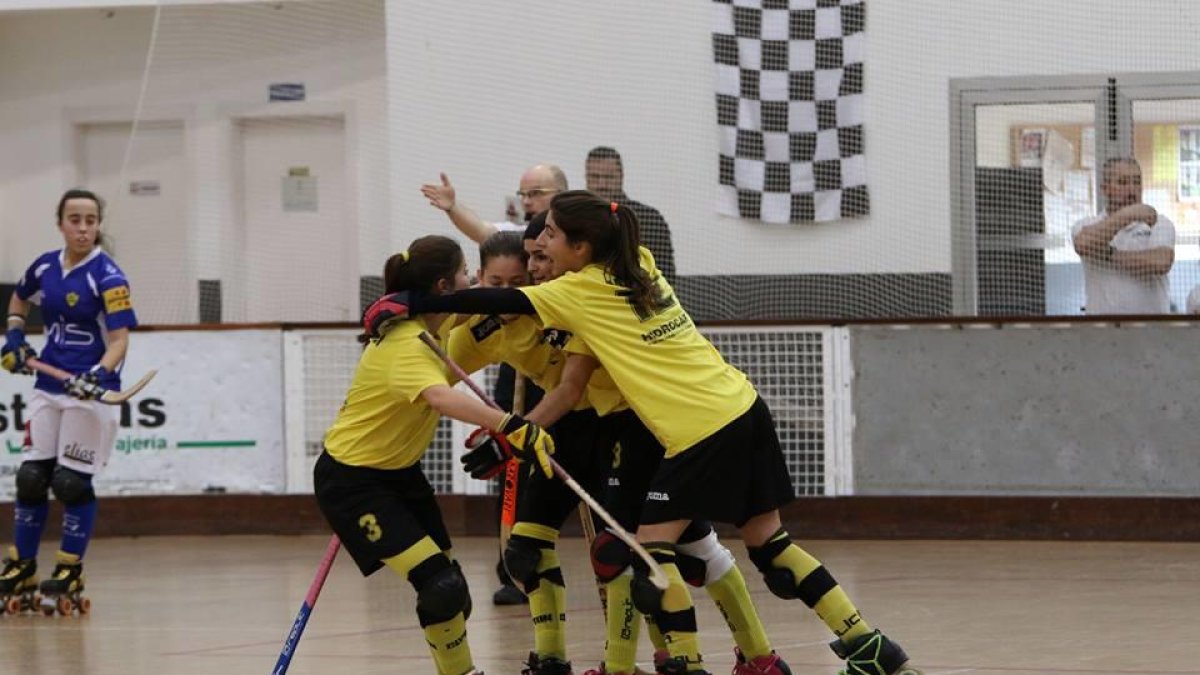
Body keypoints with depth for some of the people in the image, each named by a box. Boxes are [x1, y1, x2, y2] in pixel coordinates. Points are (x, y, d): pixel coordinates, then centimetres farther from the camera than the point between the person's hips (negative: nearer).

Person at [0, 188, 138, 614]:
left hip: (90, 390, -5)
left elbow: (120, 339, -19)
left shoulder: (107, 277, -14)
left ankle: (69, 573, 9)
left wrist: (99, 374, -35)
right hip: (48, 387, 5)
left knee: (72, 482, -4)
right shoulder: (44, 268, 4)